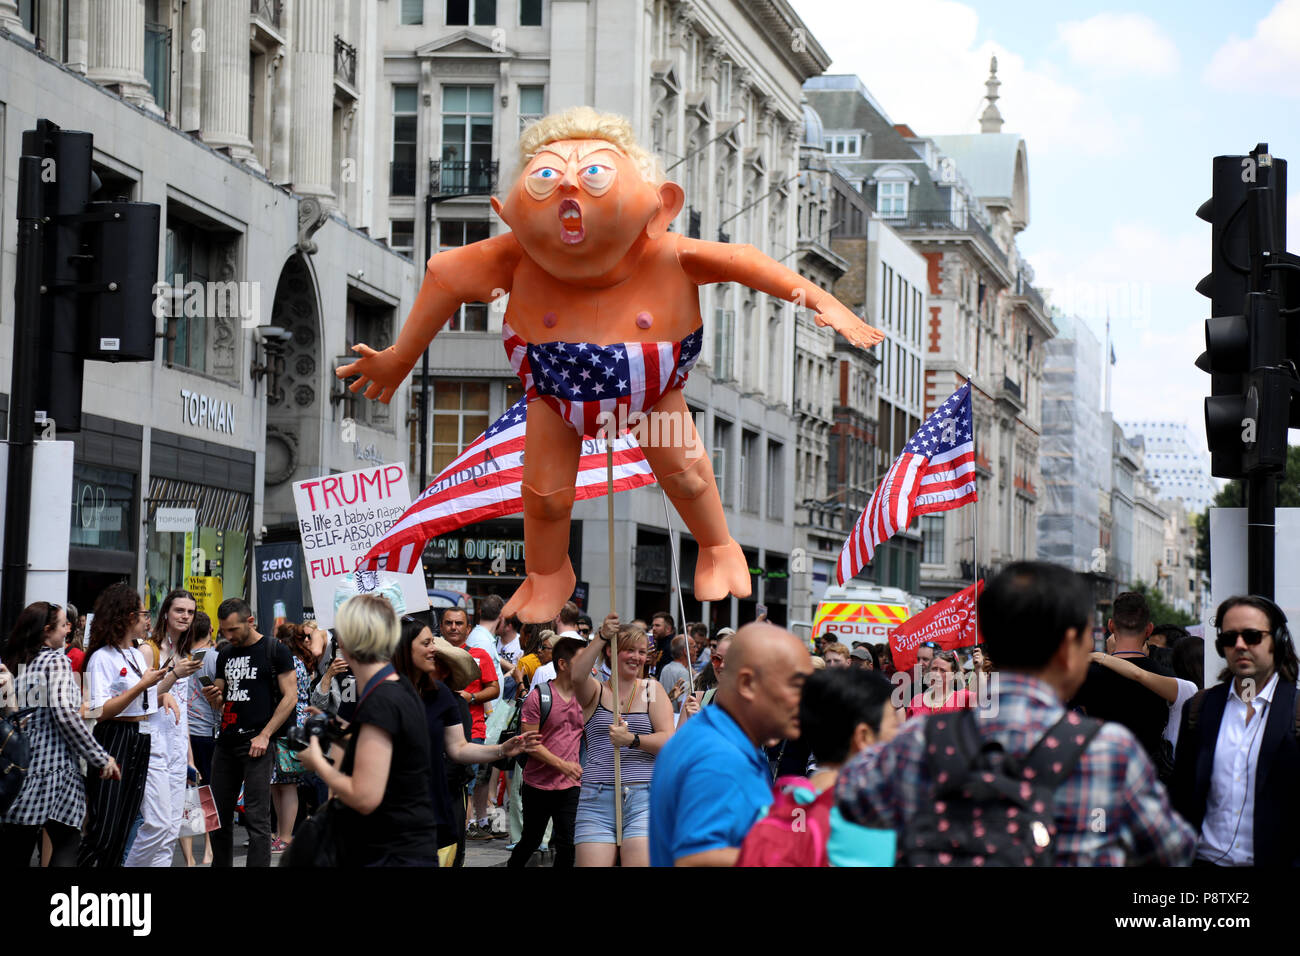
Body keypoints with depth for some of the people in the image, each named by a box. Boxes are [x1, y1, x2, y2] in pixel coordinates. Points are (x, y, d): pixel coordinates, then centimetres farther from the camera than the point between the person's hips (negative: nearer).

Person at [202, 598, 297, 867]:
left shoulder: (275, 650, -4)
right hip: (226, 742, 7)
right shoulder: (225, 654, 16)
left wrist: (264, 736, -14)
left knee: (256, 817, -9)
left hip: (257, 744, -7)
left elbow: (290, 697, -7)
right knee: (218, 816, 9)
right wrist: (213, 696, -1)